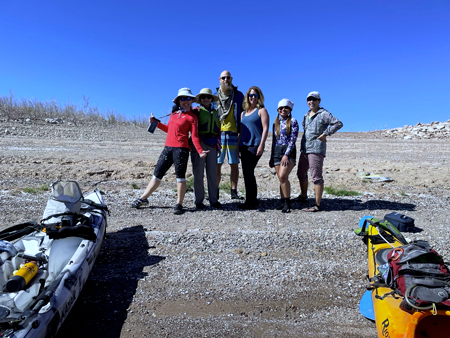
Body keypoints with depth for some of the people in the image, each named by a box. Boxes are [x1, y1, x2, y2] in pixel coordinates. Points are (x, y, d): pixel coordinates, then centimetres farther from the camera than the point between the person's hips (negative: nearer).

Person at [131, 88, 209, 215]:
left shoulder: (192, 117, 0)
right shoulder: (174, 114, 18)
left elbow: (194, 136, -6)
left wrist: (200, 151, -17)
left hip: (181, 148, -6)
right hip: (168, 147, 6)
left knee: (180, 176, -1)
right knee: (157, 173, 12)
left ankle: (179, 204, 8)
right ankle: (143, 198, 22)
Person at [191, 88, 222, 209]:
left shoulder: (215, 112, 21)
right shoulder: (197, 111, 7)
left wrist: (217, 144, 11)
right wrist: (203, 139, -12)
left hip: (212, 145, 4)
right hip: (199, 144, -4)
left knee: (213, 172, 3)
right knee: (199, 173, -3)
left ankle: (213, 200, 10)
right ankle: (199, 200, 4)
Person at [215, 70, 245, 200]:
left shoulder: (238, 95, 9)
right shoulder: (215, 95, 11)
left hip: (233, 133, 0)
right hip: (218, 133, 1)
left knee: (234, 164, 3)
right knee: (217, 164, 1)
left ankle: (234, 191, 11)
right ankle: (215, 191, 10)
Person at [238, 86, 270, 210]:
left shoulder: (261, 110, 3)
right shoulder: (243, 113, 21)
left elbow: (265, 129, -6)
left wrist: (261, 145, -16)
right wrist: (238, 146, 15)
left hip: (255, 145, -7)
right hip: (244, 146, 7)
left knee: (248, 172, -13)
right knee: (247, 173, 7)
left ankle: (251, 201, -5)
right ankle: (253, 200, 16)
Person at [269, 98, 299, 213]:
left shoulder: (293, 122, 1)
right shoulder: (276, 123, 17)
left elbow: (293, 139, -8)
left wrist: (286, 154, -17)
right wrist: (271, 157, 14)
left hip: (289, 152, -5)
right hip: (277, 152, 5)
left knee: (283, 176, -20)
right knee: (281, 179, 3)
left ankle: (287, 202, -10)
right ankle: (283, 202, 10)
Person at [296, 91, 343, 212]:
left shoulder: (324, 114, -6)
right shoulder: (306, 115, 17)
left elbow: (338, 124, -14)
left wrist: (325, 134, -14)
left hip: (317, 149, -9)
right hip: (305, 148, 9)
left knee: (316, 177, -8)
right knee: (301, 173, 18)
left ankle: (317, 205, -4)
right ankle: (303, 197, 37)